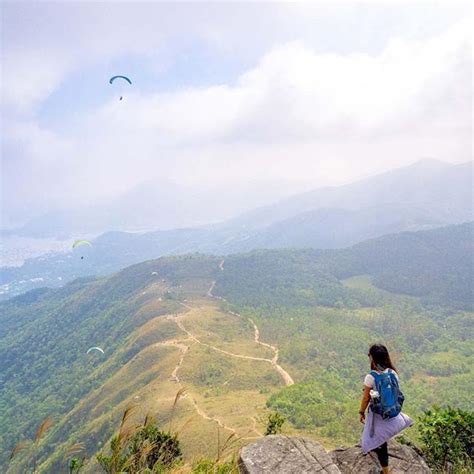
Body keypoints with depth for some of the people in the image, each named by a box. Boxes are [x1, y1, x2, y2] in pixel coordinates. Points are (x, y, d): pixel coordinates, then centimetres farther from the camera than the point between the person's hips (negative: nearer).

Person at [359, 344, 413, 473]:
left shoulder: (370, 377, -24)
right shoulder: (393, 373, -11)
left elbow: (366, 398, -14)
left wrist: (361, 412, 2)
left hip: (377, 413, -6)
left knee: (379, 443, 12)